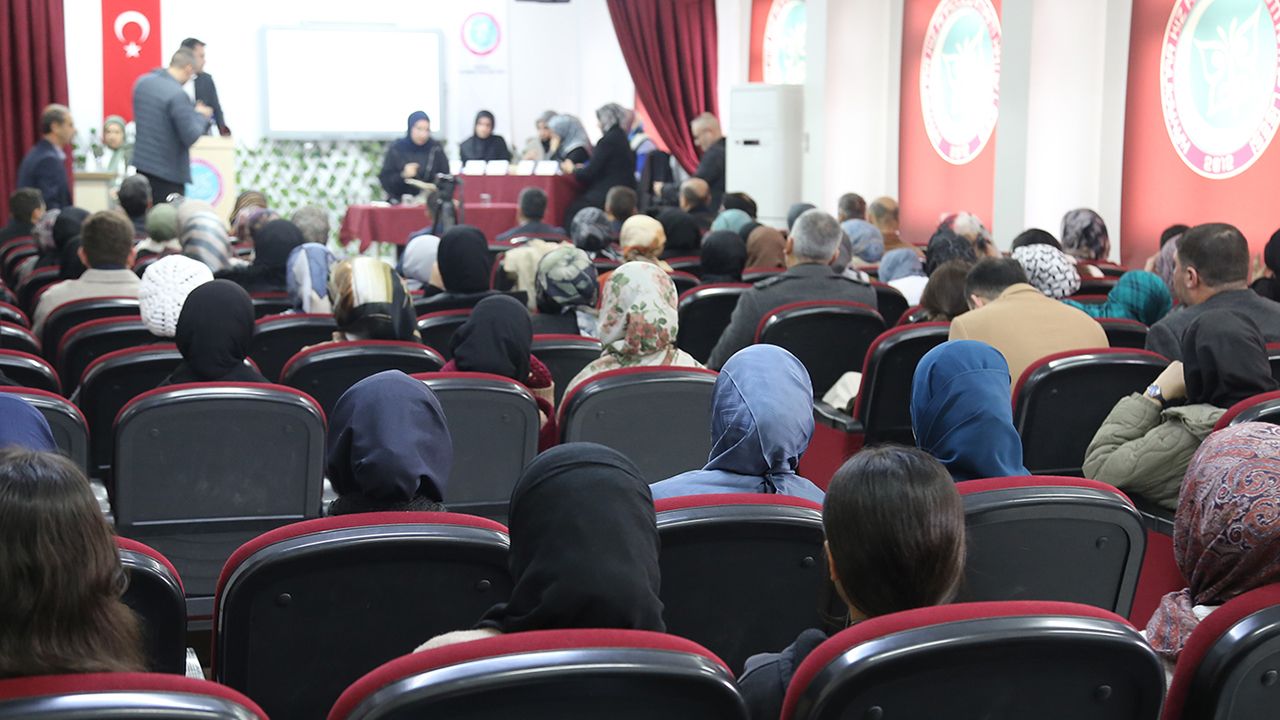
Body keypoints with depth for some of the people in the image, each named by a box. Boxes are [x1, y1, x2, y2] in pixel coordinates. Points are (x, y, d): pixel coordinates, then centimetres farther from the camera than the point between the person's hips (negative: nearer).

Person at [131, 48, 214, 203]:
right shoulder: (178, 95, -21)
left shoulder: (142, 82, 5)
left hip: (141, 163, 8)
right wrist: (201, 115, -1)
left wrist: (193, 112, 14)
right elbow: (191, 137, -20)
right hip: (169, 173, -8)